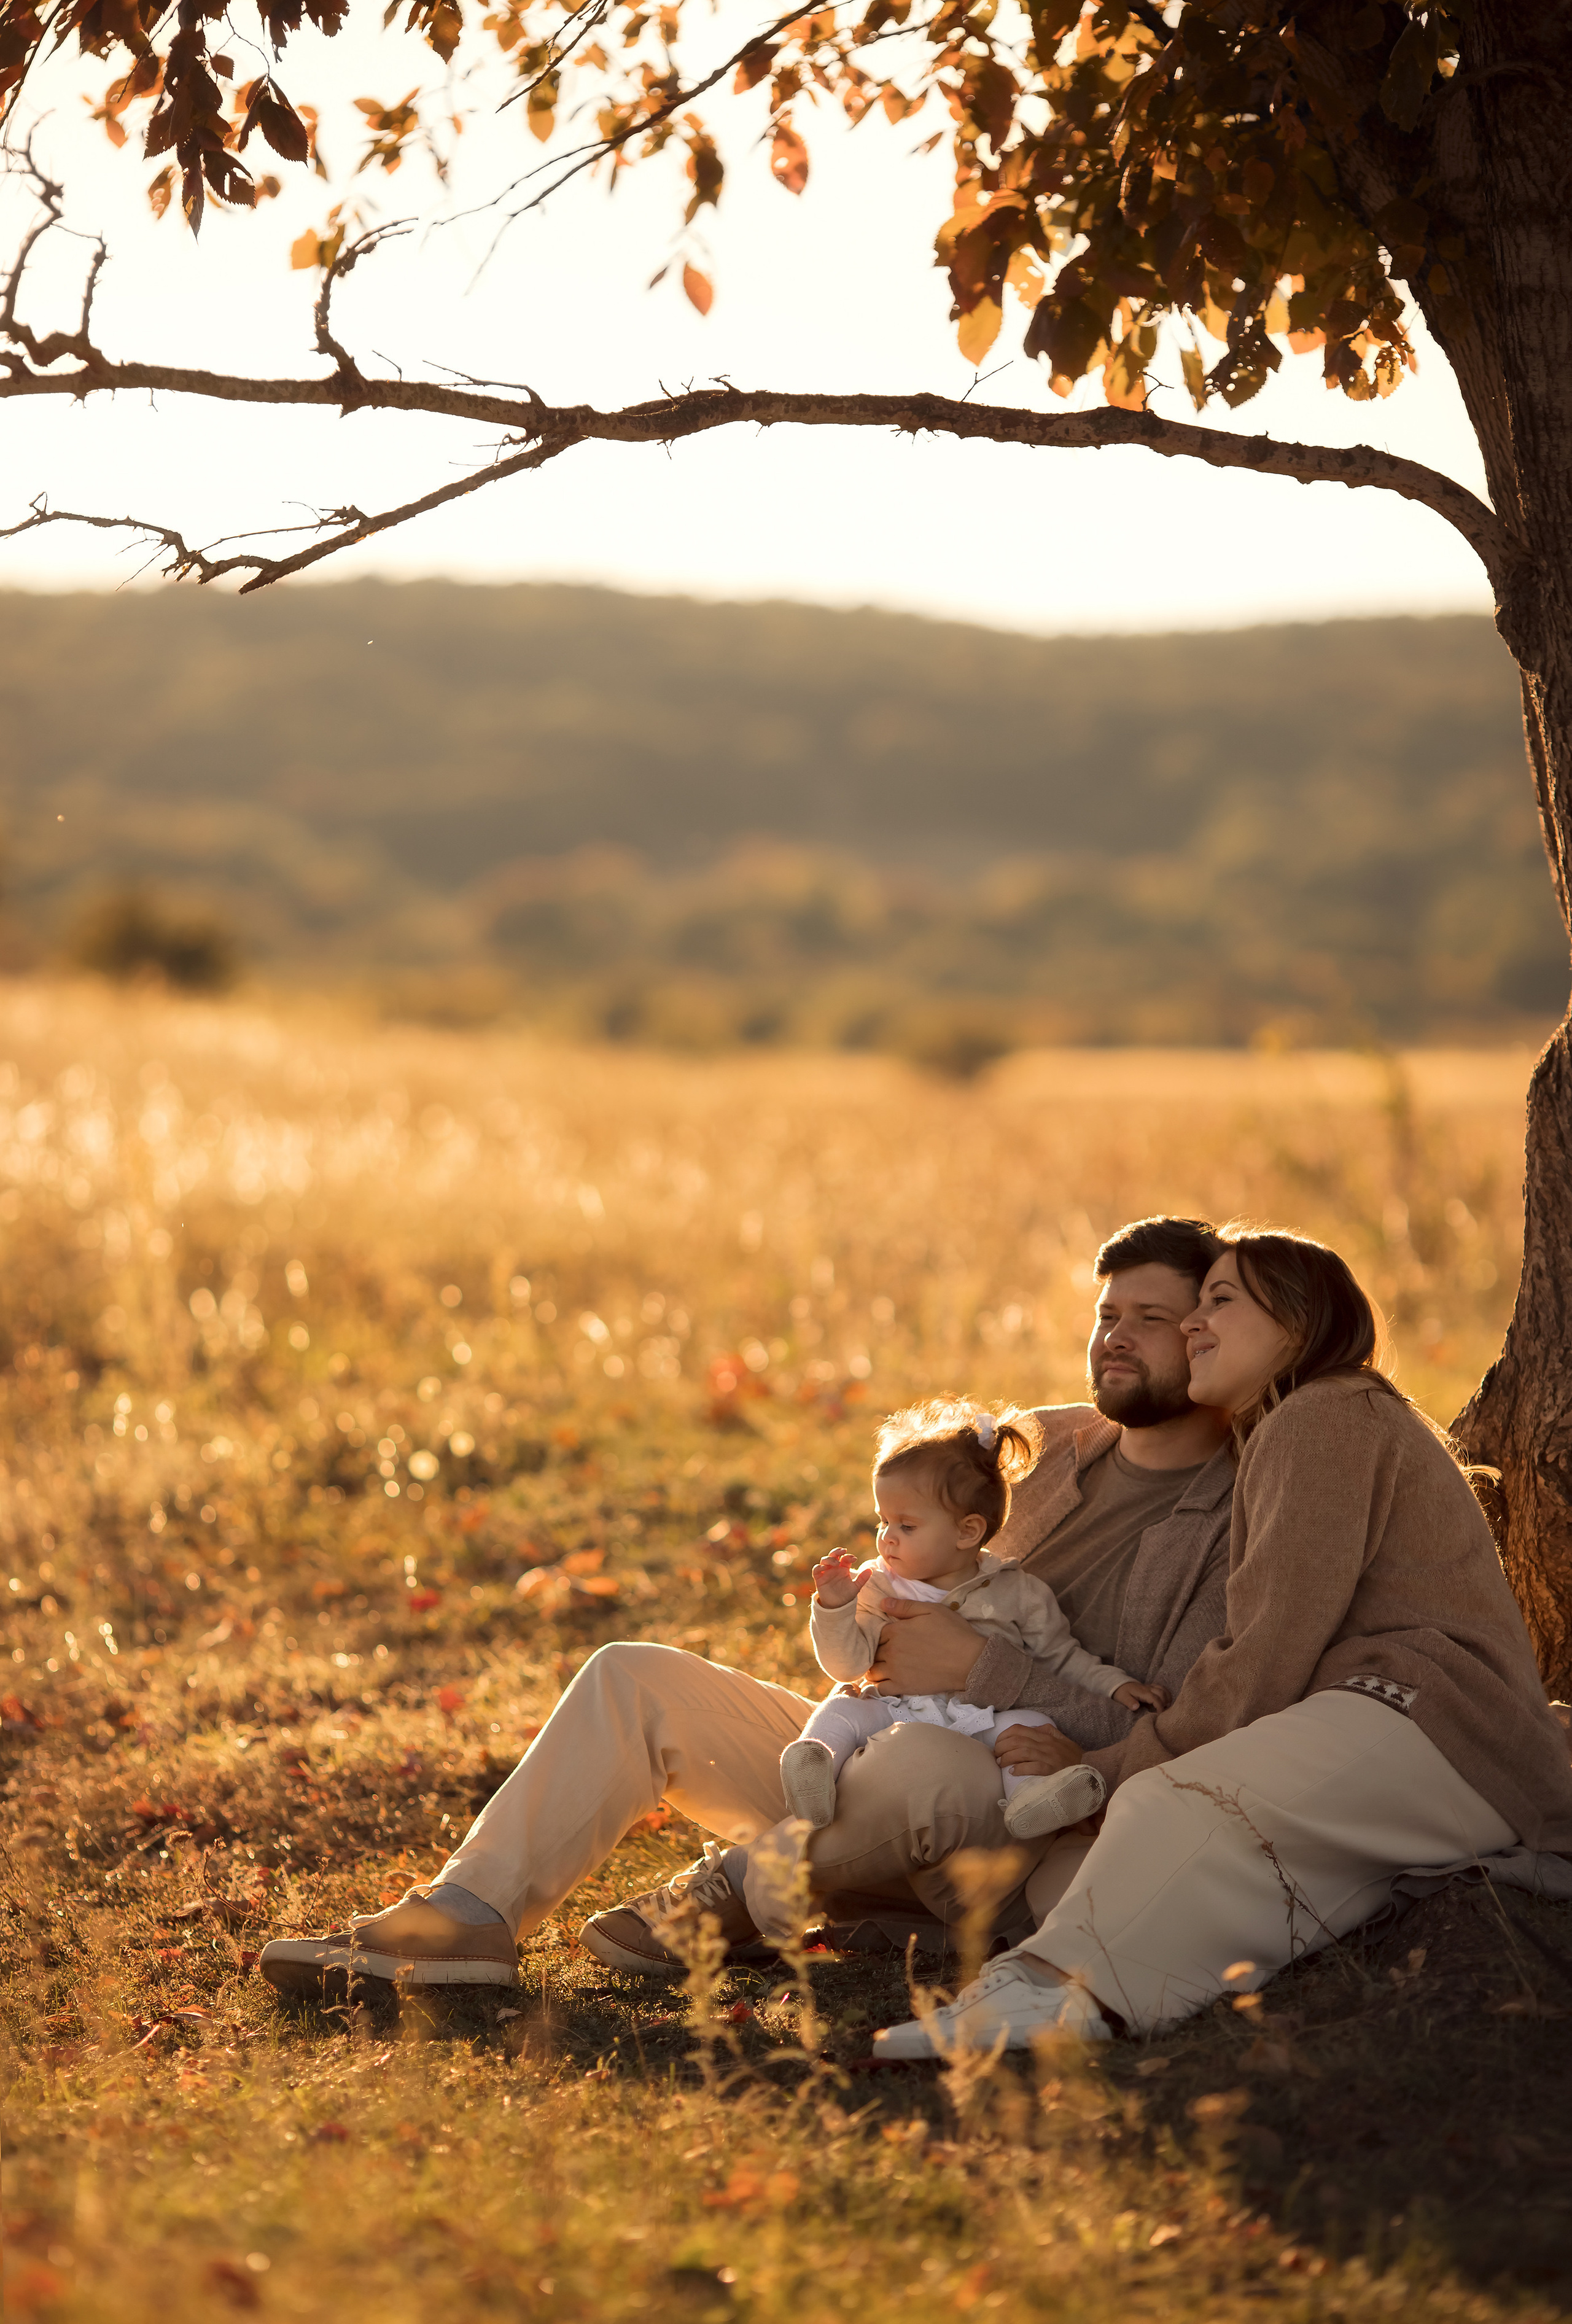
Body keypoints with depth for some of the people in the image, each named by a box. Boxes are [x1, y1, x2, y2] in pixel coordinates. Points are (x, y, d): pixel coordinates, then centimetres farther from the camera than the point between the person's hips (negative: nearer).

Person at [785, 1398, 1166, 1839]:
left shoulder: (1019, 1593, 7)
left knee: (1029, 1721, -28)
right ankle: (815, 1758, -48)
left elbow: (1062, 1659, 15)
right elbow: (848, 1665, 4)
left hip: (982, 1723, -1)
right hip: (894, 1712, 1)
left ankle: (1029, 1796, -50)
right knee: (843, 1710, -24)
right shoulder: (877, 1587, 10)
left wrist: (1115, 1685, 1)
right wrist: (833, 1608, -11)